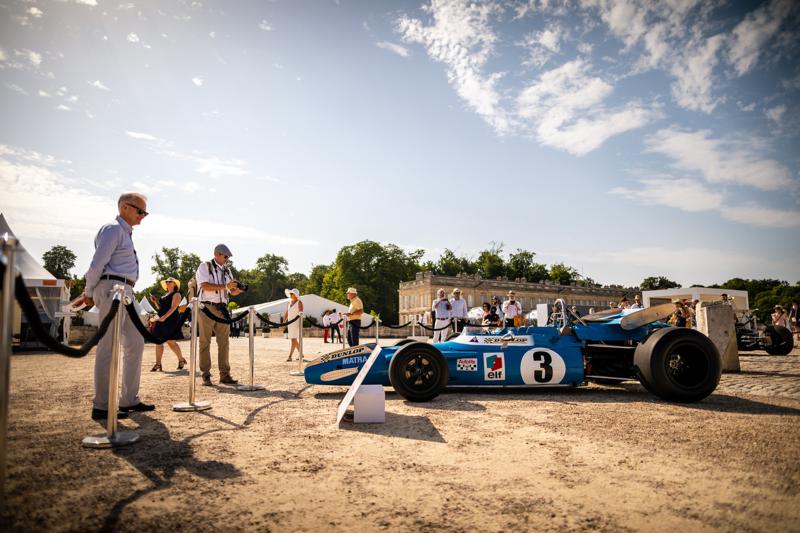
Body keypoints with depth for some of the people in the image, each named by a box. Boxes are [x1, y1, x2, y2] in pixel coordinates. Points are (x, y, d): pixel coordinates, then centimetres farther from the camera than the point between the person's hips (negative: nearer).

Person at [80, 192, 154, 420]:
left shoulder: (125, 233, 22)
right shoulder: (113, 229, -7)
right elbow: (97, 264, -13)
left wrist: (92, 292, 14)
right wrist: (89, 292, -3)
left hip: (126, 293, 10)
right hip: (112, 289, -10)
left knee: (135, 344, 10)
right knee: (108, 347, -8)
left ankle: (129, 400, 17)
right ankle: (101, 406, -2)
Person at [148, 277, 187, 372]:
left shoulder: (176, 294, -3)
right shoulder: (165, 295, 20)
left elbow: (173, 308, -15)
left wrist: (164, 317, -26)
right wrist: (155, 301, 5)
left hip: (171, 320, -8)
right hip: (161, 320, 8)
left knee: (171, 342, -7)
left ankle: (181, 360, 11)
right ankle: (158, 364, 0)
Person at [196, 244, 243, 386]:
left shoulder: (226, 270, 17)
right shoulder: (205, 266, 0)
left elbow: (232, 292, 17)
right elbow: (205, 286, -15)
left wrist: (238, 289, -6)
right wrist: (225, 286, -22)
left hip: (222, 309, 6)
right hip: (207, 307, -6)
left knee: (224, 342, 4)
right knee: (205, 342, 0)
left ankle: (225, 374, 9)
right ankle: (206, 376, 4)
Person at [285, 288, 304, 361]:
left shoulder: (299, 303, -10)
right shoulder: (289, 302, 12)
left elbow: (300, 313, -21)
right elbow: (287, 313, 17)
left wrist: (300, 324, -33)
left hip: (297, 322, -8)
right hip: (290, 322, 8)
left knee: (293, 339, -12)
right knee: (294, 339, 14)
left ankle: (290, 356, -15)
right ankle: (300, 353, 28)